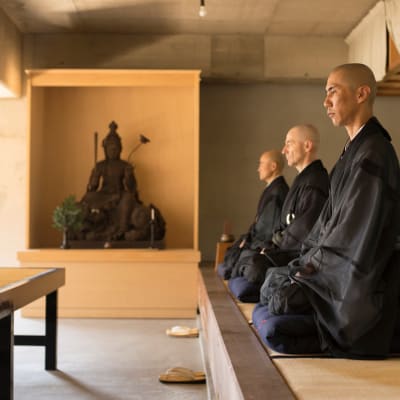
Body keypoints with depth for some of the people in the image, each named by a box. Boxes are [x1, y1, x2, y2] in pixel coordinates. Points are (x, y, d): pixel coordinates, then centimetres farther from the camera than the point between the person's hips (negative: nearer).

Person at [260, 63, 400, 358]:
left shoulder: (373, 154, -19)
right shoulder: (355, 149, 12)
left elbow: (355, 232, -22)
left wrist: (310, 266, -13)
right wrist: (307, 261, 7)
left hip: (357, 276, -10)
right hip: (337, 265, 10)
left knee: (279, 296, -17)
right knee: (272, 278, 9)